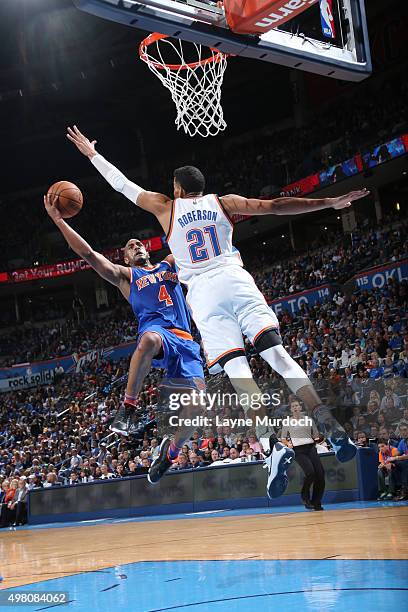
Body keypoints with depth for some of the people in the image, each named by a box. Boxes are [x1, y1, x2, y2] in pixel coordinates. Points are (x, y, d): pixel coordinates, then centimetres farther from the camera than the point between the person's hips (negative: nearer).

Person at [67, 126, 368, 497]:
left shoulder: (166, 207, 15)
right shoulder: (224, 202, 16)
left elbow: (122, 185, 25)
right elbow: (276, 206, 10)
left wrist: (92, 154, 39)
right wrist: (330, 202, 13)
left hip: (202, 291, -1)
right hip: (235, 279, 1)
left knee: (237, 371, -7)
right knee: (277, 354, -8)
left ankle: (276, 444, -24)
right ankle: (332, 428, -20)